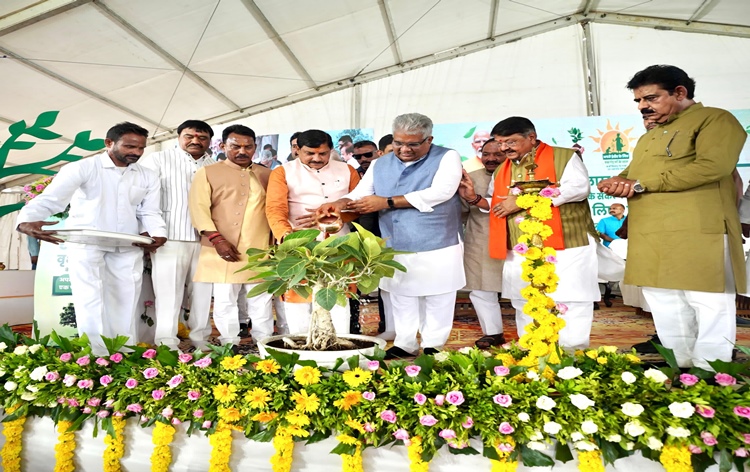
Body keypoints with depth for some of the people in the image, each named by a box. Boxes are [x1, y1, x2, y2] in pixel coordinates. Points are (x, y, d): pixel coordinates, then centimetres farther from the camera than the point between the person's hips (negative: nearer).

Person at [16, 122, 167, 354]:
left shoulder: (148, 177, 8)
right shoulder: (81, 168, -5)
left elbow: (150, 212, 8)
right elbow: (51, 198, -14)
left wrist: (158, 234, -13)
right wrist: (27, 220, -34)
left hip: (128, 247, 4)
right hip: (86, 242, -4)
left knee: (126, 301, 7)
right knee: (90, 300, -9)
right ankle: (96, 357, -3)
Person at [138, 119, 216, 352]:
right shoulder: (158, 160, 5)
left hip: (206, 239, 4)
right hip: (170, 237, -3)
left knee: (203, 290, 8)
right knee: (169, 290, 0)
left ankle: (201, 340, 20)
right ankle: (166, 344, 9)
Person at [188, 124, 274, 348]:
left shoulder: (266, 174, 14)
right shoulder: (208, 172, 7)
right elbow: (199, 208, -2)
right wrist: (217, 239, -13)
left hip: (259, 250, 2)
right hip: (223, 249, -1)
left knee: (261, 300, 5)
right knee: (224, 299, 5)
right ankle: (229, 347, 18)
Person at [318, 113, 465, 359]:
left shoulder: (447, 158, -5)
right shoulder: (380, 165, 10)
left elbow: (440, 192, -20)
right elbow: (360, 194, 7)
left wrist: (386, 202, -20)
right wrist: (341, 203, -19)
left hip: (438, 249, -3)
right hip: (395, 250, 4)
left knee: (437, 302, 9)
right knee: (401, 302, 14)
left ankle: (433, 347, 26)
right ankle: (404, 345, 29)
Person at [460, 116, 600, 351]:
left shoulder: (564, 157, -1)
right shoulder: (502, 170, 17)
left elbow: (579, 187, -16)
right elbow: (497, 204, 25)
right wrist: (475, 198, 2)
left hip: (564, 248, -5)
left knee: (570, 302, -2)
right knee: (525, 307, 12)